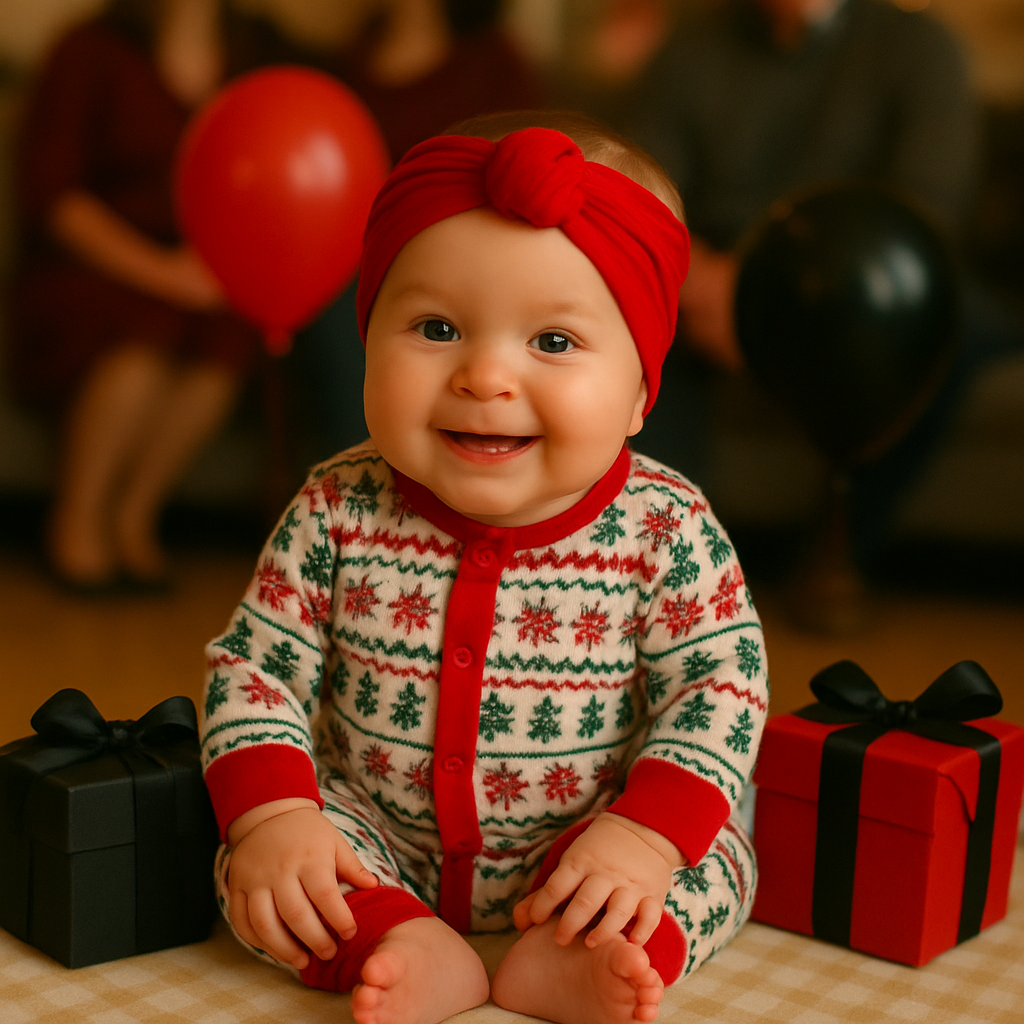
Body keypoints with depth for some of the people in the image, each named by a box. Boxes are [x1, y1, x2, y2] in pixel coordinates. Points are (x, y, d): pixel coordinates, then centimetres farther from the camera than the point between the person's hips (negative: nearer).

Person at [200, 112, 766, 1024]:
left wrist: (643, 835, -29)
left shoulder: (667, 531, -16)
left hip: (581, 854, -1)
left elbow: (719, 689, -15)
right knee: (247, 863, -19)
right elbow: (256, 667, -7)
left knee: (716, 865, -20)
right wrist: (273, 814, -23)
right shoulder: (340, 514, -12)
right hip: (379, 851, 1)